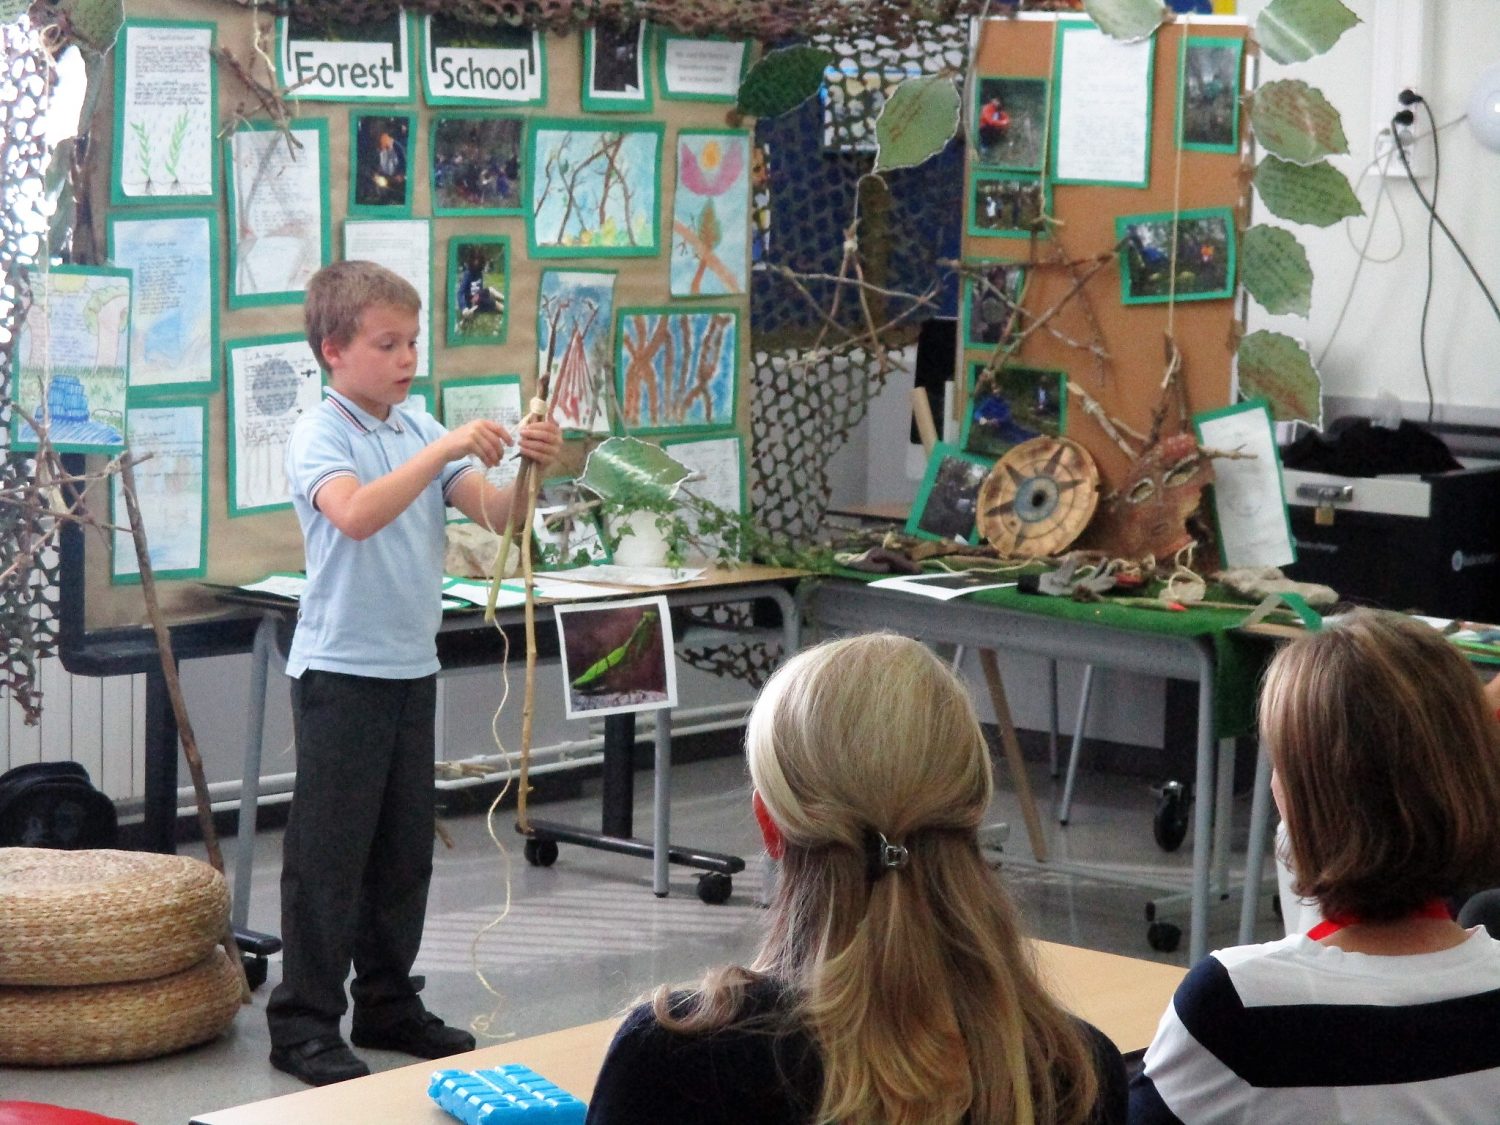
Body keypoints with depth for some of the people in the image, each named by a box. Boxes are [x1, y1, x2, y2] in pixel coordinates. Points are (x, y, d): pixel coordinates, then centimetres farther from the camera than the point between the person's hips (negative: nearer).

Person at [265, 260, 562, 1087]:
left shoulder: (420, 428, 9)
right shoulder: (319, 434, -11)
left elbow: (492, 515, 3)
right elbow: (356, 513, -31)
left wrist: (527, 470, -17)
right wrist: (447, 450, -34)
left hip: (411, 665, 7)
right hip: (340, 669, -7)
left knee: (404, 848, 14)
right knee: (329, 852, -2)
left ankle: (388, 1003, 26)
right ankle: (304, 1024, 5)